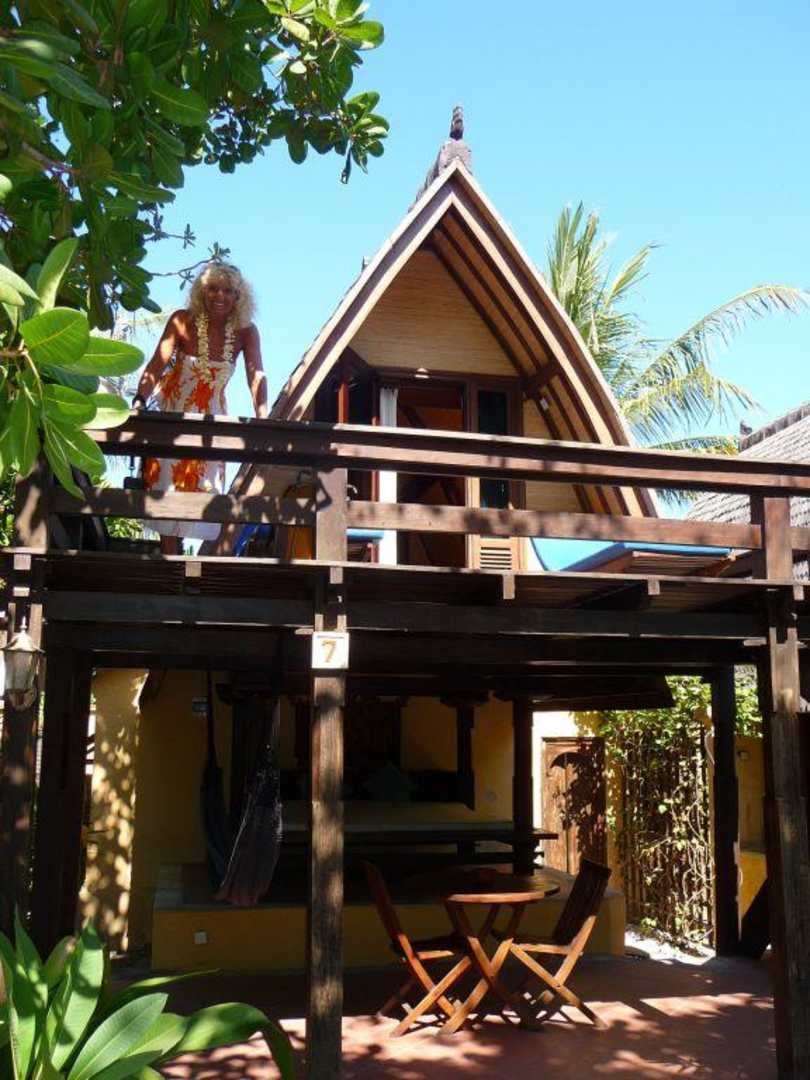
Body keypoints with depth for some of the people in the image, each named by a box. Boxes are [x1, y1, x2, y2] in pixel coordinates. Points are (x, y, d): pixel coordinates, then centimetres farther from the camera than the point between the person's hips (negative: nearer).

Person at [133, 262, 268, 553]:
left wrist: (262, 418, -34)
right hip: (172, 417, -2)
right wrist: (139, 400, -38)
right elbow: (157, 365, -22)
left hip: (211, 420, 2)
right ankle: (169, 558, 1)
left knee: (203, 490, 3)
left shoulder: (245, 332, -8)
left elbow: (256, 375, -18)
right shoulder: (183, 321, -14)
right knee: (167, 487, -4)